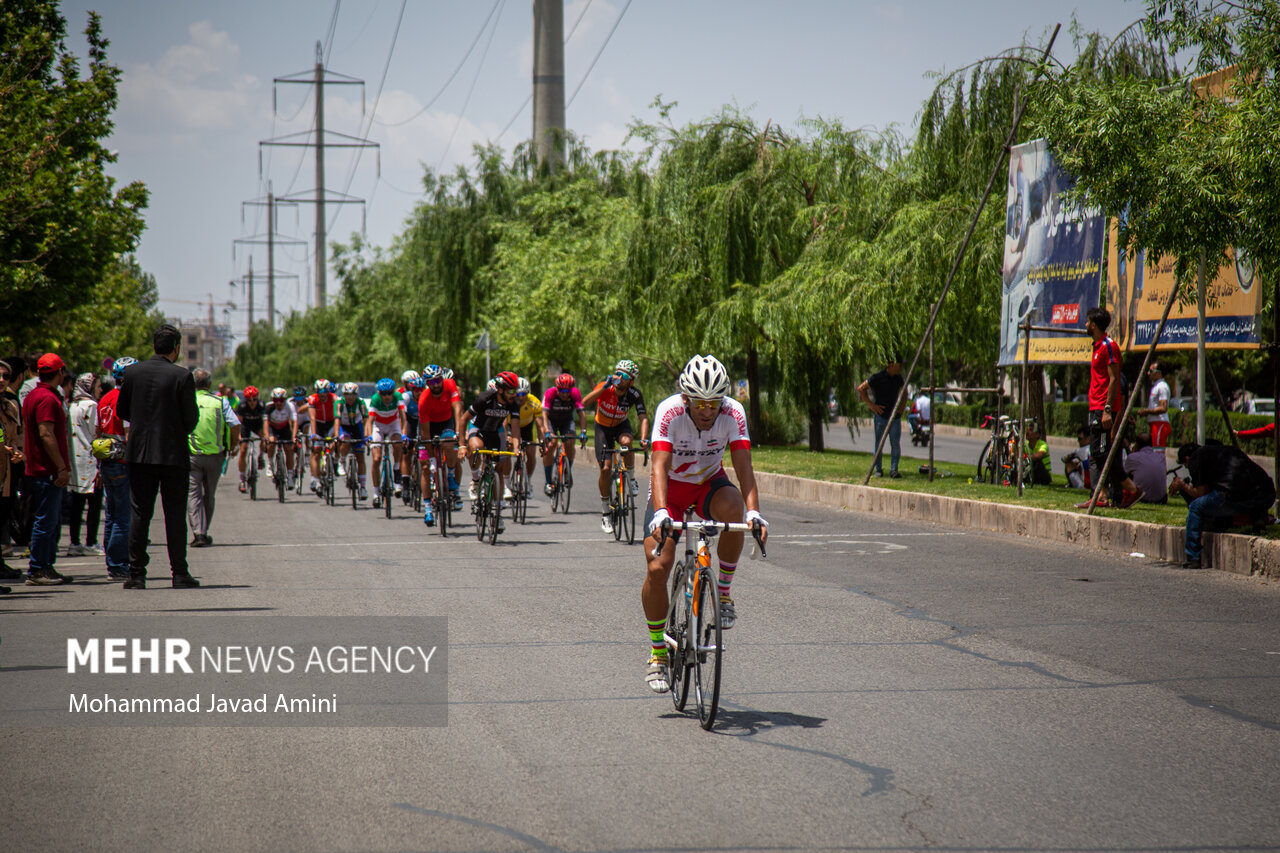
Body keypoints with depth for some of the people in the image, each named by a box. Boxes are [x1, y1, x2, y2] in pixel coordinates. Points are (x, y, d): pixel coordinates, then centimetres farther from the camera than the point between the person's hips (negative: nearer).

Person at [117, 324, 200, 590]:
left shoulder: (133, 372, 1)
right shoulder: (182, 376, -9)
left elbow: (121, 410, 7)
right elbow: (191, 418, -9)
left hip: (140, 452, 3)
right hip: (174, 454, -3)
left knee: (139, 513, 6)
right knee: (175, 515, 4)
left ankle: (136, 573, 4)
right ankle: (179, 573, 4)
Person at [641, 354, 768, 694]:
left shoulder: (733, 413, -21)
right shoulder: (669, 412, -26)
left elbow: (743, 466, -26)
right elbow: (659, 466, -35)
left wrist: (754, 512, -42)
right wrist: (661, 513, -50)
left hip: (709, 485, 1)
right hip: (672, 490, -1)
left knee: (732, 508, -36)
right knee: (656, 568, -16)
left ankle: (723, 592, -15)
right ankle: (658, 653, 1)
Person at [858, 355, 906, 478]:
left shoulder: (898, 378, 9)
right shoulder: (878, 378, -9)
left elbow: (903, 391, 29)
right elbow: (861, 389, -4)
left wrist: (903, 404, 13)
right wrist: (871, 405, -8)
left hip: (895, 416, 4)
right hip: (881, 415, -4)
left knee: (896, 444, -7)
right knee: (879, 443, 3)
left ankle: (893, 469, -6)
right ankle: (878, 469, 12)